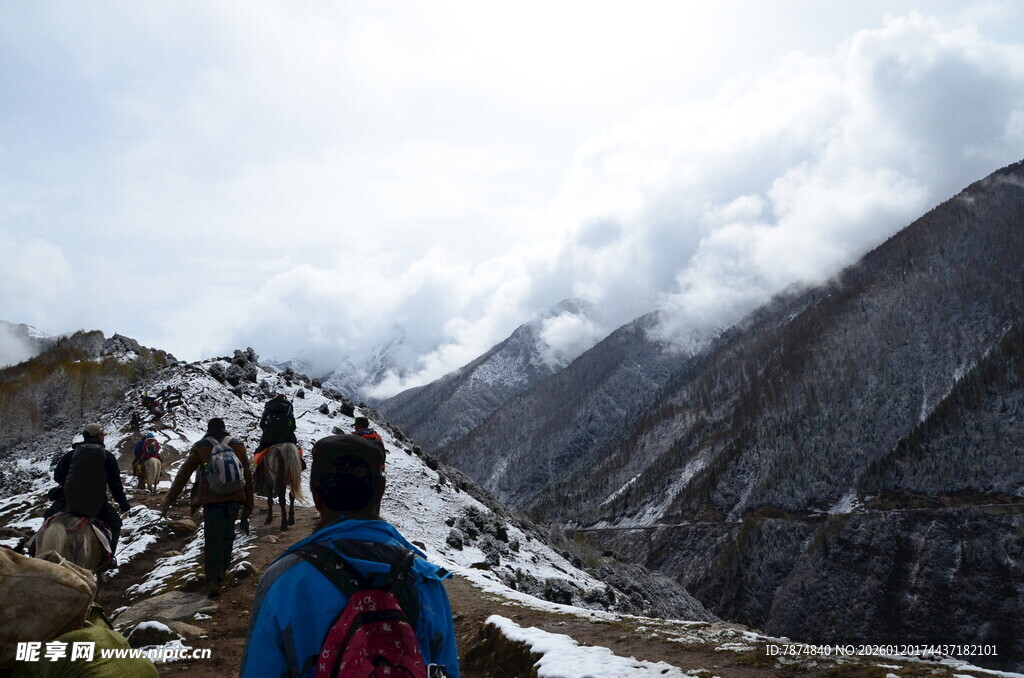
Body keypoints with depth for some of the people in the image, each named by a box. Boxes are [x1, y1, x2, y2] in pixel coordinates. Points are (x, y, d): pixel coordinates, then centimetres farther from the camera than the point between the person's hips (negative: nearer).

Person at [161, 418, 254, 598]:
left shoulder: (200, 447, 3)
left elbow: (183, 473, 1)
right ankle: (222, 571, 26)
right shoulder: (238, 445, 9)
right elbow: (247, 475, 10)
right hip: (234, 498, 2)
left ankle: (214, 581, -13)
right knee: (228, 534, 16)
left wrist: (170, 499, 5)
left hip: (211, 499, -2)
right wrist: (249, 502, 16)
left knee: (213, 539, -3)